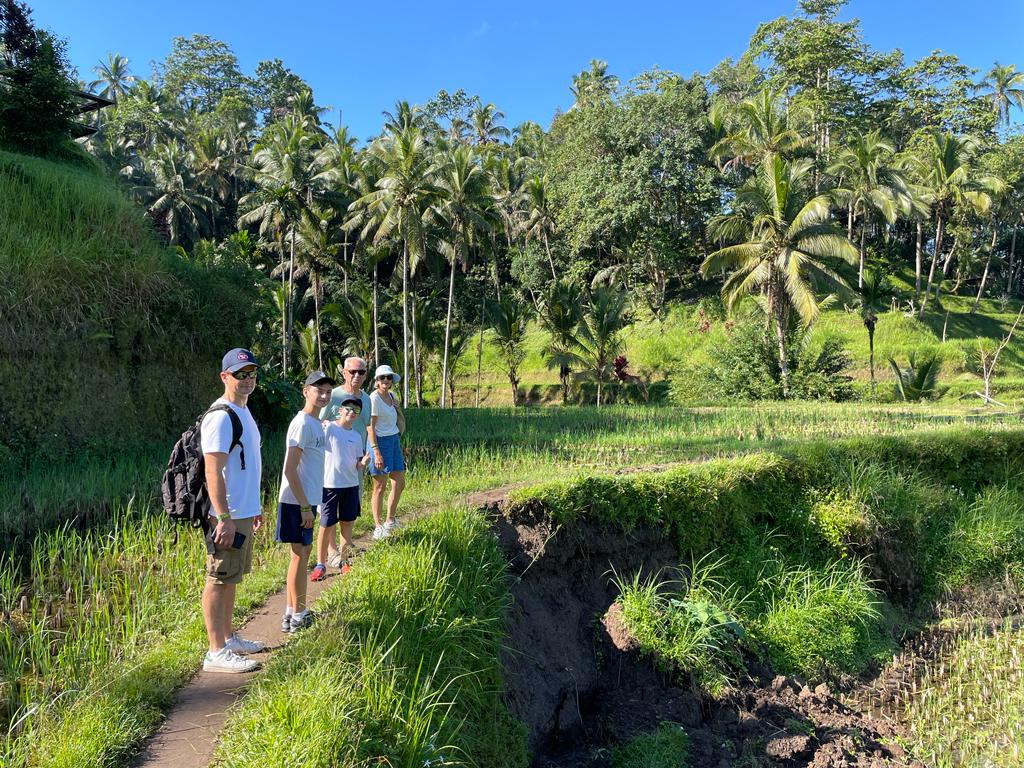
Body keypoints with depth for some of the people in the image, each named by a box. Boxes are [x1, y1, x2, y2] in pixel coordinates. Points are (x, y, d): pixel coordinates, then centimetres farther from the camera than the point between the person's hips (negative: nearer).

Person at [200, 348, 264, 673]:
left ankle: (228, 637, 30)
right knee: (219, 580, -2)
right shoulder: (221, 417, -17)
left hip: (243, 513, 10)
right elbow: (213, 472, -22)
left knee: (231, 577, 18)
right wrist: (224, 518, -25)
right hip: (227, 516, -10)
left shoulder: (243, 412, 14)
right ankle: (216, 652, 5)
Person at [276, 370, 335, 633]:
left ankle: (291, 612, 27)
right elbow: (289, 470, -21)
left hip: (306, 500, 9)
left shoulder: (316, 423, 11)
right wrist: (305, 507, -20)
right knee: (301, 555, 0)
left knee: (299, 555, 16)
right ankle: (298, 617, 11)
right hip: (298, 502, -9)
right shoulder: (302, 424, -18)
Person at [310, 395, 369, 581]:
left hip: (351, 484, 5)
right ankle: (320, 564, 14)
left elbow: (356, 463, 12)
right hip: (330, 484, -5)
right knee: (326, 525, 0)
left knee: (347, 523, 12)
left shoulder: (356, 436, 9)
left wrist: (363, 463, -8)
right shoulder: (329, 428, -7)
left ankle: (342, 560, 27)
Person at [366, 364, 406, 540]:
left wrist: (397, 408, 2)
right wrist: (376, 451, -23)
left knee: (399, 483, 11)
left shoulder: (391, 396, 11)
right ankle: (377, 527, 8)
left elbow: (400, 424, 19)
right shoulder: (374, 398, -12)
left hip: (394, 440, 8)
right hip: (380, 441, -8)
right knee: (380, 486, -2)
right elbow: (370, 427, -17)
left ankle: (390, 521, 26)